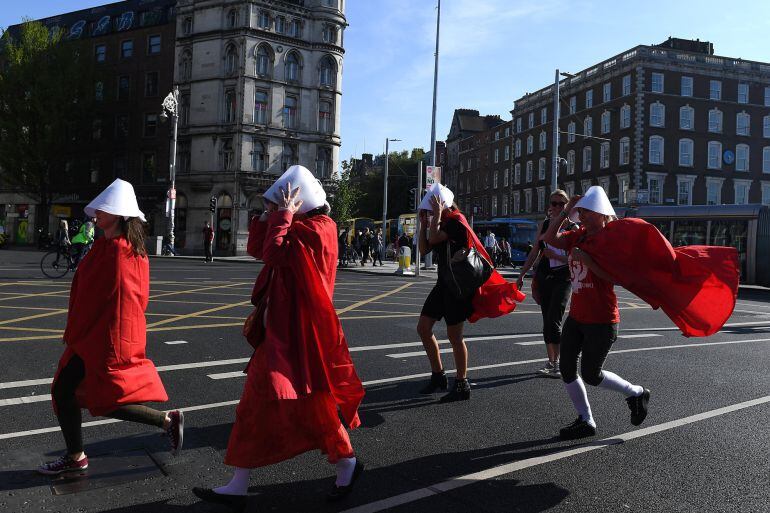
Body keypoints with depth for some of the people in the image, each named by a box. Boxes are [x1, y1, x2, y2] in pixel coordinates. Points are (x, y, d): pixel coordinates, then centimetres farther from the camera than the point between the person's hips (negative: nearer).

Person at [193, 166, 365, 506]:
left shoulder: (317, 228, -15)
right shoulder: (300, 227, 14)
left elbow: (274, 253, -25)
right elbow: (257, 250, 14)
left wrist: (282, 215, -15)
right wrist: (269, 215, 5)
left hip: (300, 333, -10)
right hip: (281, 331, 10)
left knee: (310, 403, 0)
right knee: (257, 402, 11)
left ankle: (347, 463, 22)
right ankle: (237, 486, 20)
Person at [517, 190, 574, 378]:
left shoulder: (572, 228, -3)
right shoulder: (544, 224, 9)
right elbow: (535, 252, 14)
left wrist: (555, 256, -19)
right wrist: (522, 274, 12)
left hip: (563, 279, -4)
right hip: (543, 277, 4)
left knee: (553, 321, -12)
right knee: (547, 321, 7)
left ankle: (557, 362, -1)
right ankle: (551, 362, 15)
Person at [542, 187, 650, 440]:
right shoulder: (579, 235, 7)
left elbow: (613, 275, -21)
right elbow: (550, 238, -2)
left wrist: (585, 258, -27)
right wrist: (566, 210, -4)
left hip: (601, 320, -8)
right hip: (576, 316, 8)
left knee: (591, 375, 2)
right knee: (567, 369, 8)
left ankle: (636, 393, 28)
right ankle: (585, 421, 22)